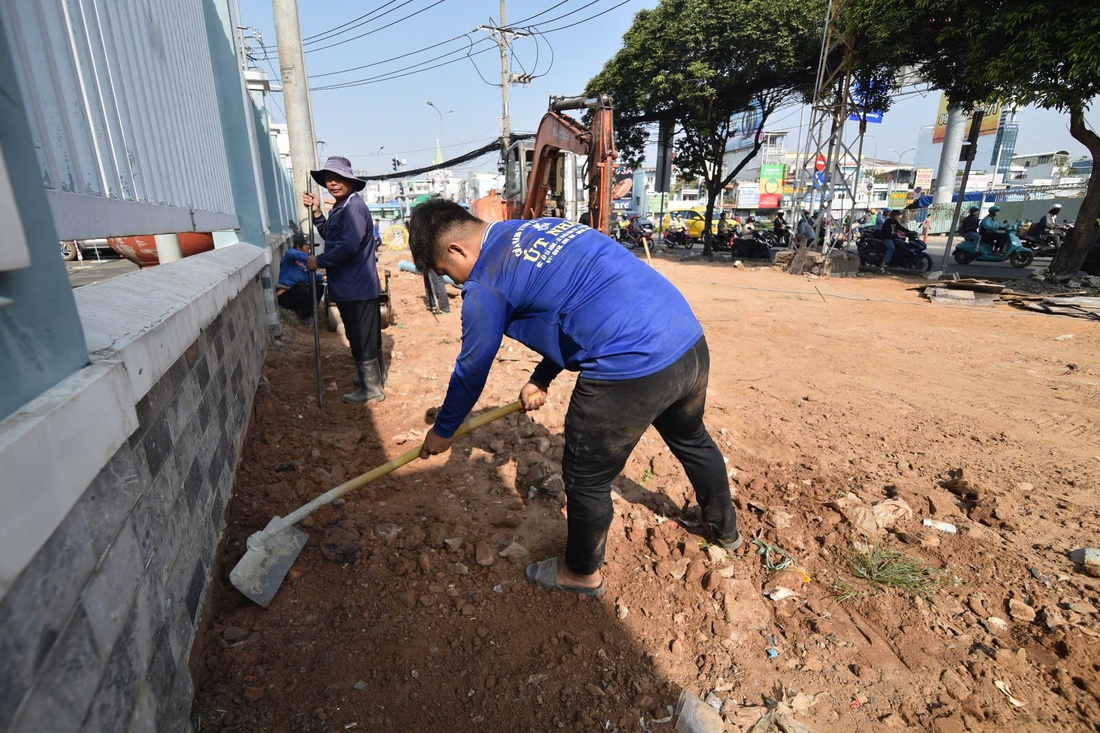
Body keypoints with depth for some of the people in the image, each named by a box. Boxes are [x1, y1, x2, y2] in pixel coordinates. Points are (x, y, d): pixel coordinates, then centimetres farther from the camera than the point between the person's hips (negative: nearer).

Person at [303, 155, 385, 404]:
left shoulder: (353, 207, -17)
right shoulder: (339, 208, 15)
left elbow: (348, 245, -25)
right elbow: (330, 236, 23)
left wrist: (319, 261, -13)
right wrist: (316, 212, 10)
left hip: (357, 288, -10)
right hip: (349, 287, 10)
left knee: (362, 338, -2)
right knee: (367, 336, 20)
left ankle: (372, 388, 9)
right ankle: (374, 376, 34)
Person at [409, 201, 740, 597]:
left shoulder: (486, 285, -5)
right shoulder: (544, 227, 18)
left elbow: (471, 371, 7)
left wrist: (442, 432, 25)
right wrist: (541, 379, 31)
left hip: (631, 373, -9)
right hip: (692, 342, 9)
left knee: (585, 479, 15)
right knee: (692, 439, 33)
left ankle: (582, 572, 41)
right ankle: (725, 526, 59)